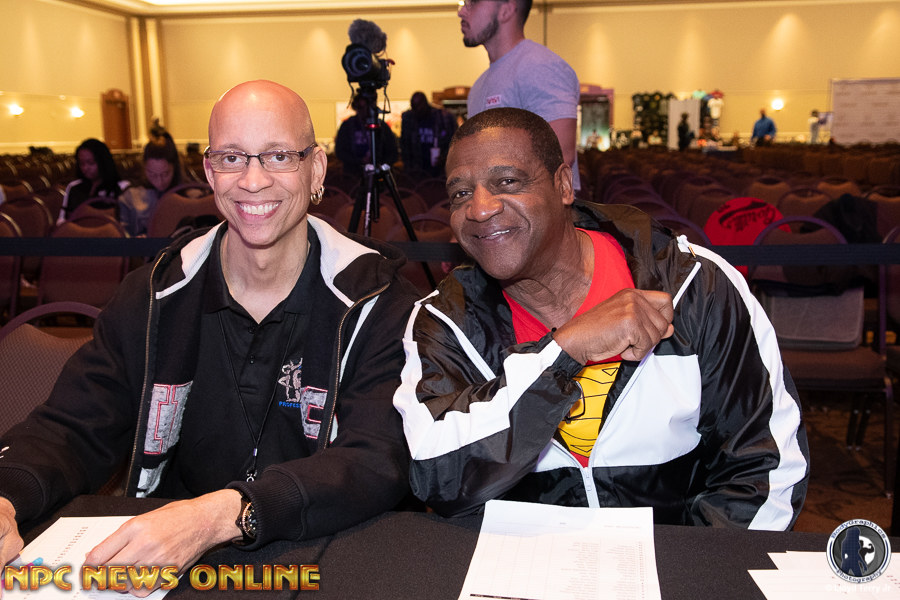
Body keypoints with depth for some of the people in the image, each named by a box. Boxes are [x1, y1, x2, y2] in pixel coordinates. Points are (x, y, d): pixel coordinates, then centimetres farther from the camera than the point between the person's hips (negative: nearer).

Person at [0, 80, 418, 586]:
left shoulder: (378, 301, -9)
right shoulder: (155, 297, 3)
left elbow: (380, 463, -20)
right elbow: (73, 431, 2)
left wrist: (226, 514, -36)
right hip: (161, 568, 2)